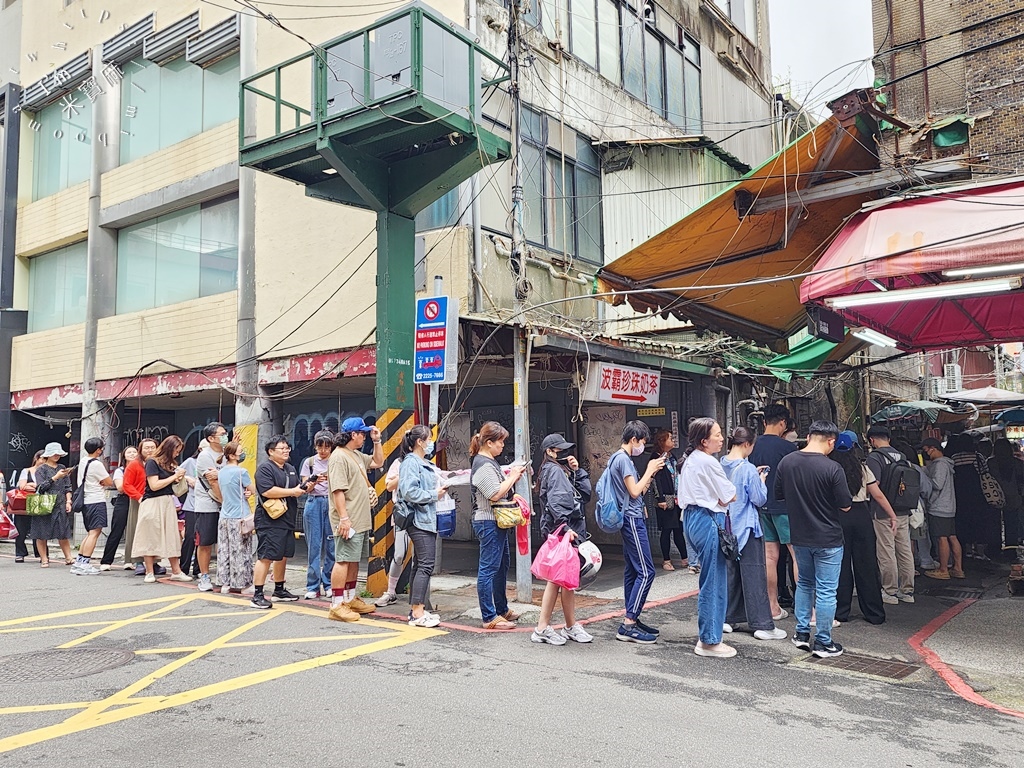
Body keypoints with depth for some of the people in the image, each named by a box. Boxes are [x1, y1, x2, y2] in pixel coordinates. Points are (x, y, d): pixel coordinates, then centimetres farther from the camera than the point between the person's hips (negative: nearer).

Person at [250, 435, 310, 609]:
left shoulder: (291, 469, 18)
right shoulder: (265, 468, -10)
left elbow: (298, 489, 24)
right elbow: (267, 491, -22)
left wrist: (308, 488, 2)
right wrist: (292, 492, -17)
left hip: (287, 521, 9)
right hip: (269, 521, -9)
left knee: (283, 556, 15)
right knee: (266, 557, -9)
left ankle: (279, 591, 27)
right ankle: (257, 595, -5)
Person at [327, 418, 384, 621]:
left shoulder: (357, 455, 16)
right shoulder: (339, 457, -15)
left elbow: (378, 462, 29)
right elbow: (338, 490, -21)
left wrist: (376, 441, 18)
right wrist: (343, 518, -25)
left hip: (361, 520, 10)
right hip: (348, 521, -10)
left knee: (354, 560, 16)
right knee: (343, 561, -7)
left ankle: (350, 599, 26)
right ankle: (336, 606, -3)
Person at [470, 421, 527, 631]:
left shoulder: (490, 462, 16)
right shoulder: (483, 465, -16)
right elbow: (495, 494, -22)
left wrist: (513, 476, 6)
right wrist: (513, 477, -12)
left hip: (497, 522, 11)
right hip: (489, 523, -11)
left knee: (501, 566, 19)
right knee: (488, 569, -6)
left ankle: (502, 609, 31)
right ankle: (489, 617, -1)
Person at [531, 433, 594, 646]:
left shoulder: (563, 470, 20)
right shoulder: (555, 470, -10)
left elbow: (586, 494, 15)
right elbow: (555, 502, -22)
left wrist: (577, 471, 8)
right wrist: (565, 528, -29)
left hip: (558, 532, 10)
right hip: (561, 532, -10)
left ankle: (543, 628, 15)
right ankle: (572, 627, 7)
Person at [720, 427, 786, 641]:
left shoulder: (722, 465, 3)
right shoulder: (748, 469, -18)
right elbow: (759, 499, -13)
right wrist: (761, 480, 1)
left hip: (726, 527, 7)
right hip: (746, 528, -7)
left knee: (730, 572, 15)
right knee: (754, 575, -1)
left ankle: (728, 618, 22)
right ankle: (763, 625, 5)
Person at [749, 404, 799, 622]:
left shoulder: (753, 447, 5)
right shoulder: (787, 447, -11)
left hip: (762, 506, 6)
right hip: (784, 506, -6)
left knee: (770, 556, 9)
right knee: (798, 554, -1)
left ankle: (773, 607, 15)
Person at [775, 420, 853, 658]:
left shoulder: (786, 462, -5)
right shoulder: (832, 468, -20)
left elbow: (779, 495, 6)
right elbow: (845, 506, -12)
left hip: (799, 536, 5)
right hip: (827, 539, -5)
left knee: (804, 583, 21)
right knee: (826, 591, 5)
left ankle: (802, 633, 27)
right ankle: (823, 643, 13)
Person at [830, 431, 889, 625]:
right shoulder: (862, 468, 4)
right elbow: (878, 495, 6)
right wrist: (892, 515, 15)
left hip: (838, 516, -2)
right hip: (862, 515, 2)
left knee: (841, 564, 6)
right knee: (866, 564, 9)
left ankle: (840, 612, 12)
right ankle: (875, 613, 17)